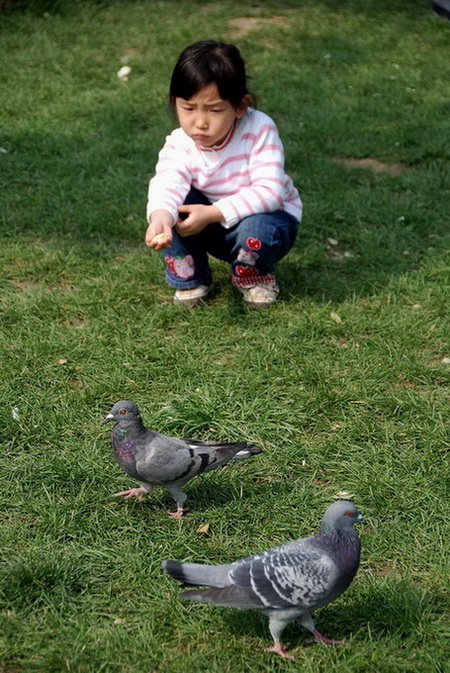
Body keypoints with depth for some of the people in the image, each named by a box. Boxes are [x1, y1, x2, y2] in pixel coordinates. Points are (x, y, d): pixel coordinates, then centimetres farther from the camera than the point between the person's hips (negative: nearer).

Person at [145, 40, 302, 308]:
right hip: (215, 230, 3)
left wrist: (212, 213, -38)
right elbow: (167, 183, -37)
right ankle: (189, 277, -3)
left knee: (257, 227, -37)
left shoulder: (259, 130, -24)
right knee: (177, 204, -24)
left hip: (267, 217, -2)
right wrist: (160, 216, -61)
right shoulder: (179, 145, -17)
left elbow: (269, 191, -31)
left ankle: (253, 273, -1)